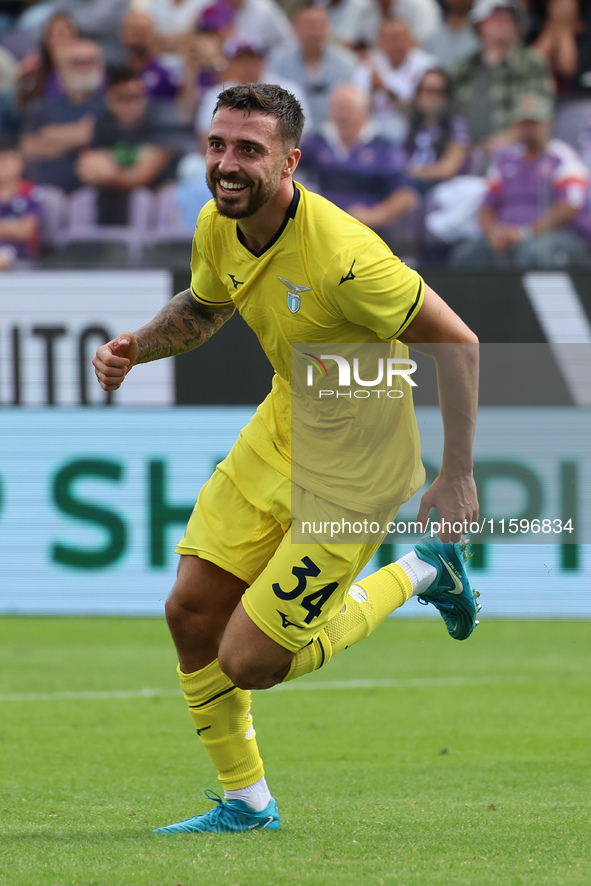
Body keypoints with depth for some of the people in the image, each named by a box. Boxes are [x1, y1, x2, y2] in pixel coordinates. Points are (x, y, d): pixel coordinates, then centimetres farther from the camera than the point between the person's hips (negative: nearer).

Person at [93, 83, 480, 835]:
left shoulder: (341, 256, -32)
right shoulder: (218, 226, -8)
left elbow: (456, 342, -22)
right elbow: (204, 307, 16)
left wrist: (457, 475, -20)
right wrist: (137, 346, -4)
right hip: (281, 429, 7)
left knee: (248, 663, -5)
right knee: (191, 615, 5)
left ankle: (418, 575, 15)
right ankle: (246, 803, 25)